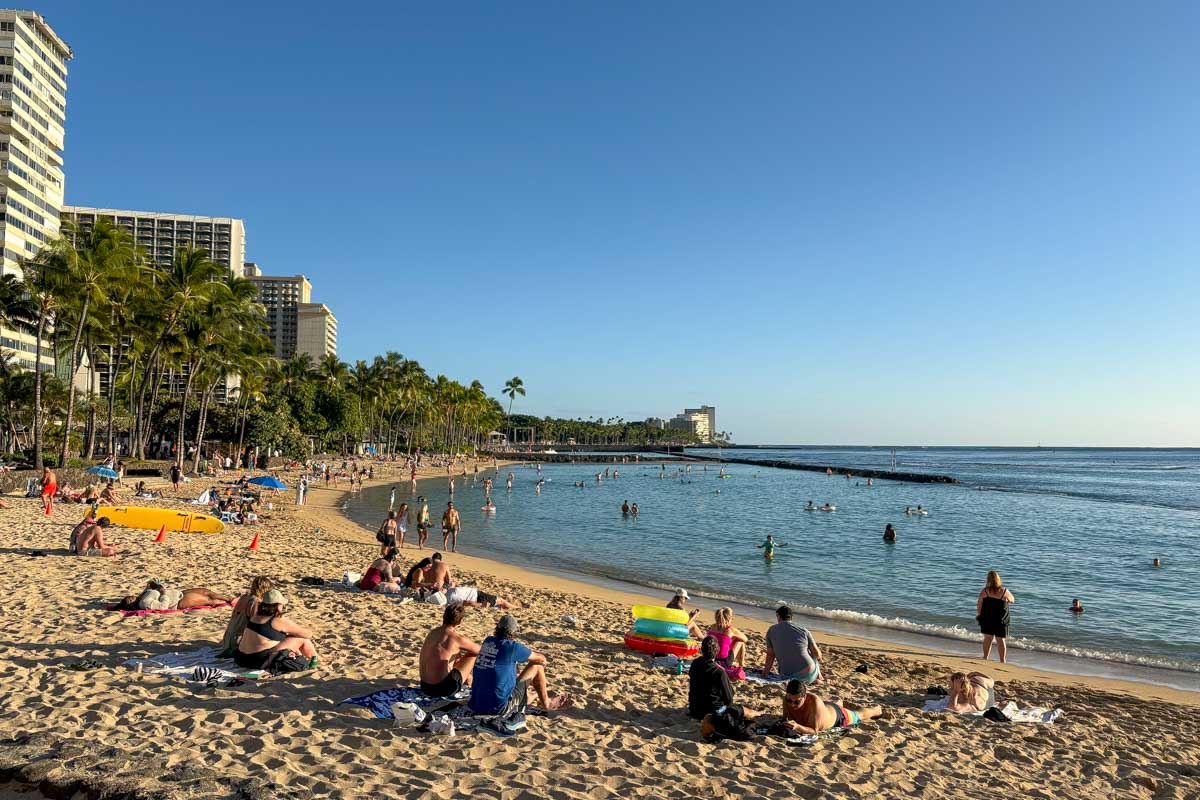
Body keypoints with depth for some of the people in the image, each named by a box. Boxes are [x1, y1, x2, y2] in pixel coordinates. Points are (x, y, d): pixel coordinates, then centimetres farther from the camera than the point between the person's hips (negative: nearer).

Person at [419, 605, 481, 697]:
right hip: (442, 689, -7)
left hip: (425, 687, 7)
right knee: (473, 654, 9)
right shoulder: (457, 638, -14)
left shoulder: (432, 633, 7)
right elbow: (480, 651, -1)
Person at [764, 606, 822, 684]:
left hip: (787, 676, 0)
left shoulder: (771, 630, -1)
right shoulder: (803, 630, -5)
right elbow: (817, 653, 1)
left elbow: (770, 655, 2)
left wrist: (766, 671, 14)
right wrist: (819, 658, 24)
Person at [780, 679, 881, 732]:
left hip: (837, 715, -4)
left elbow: (814, 731, -45)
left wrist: (797, 727, -61)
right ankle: (842, 703, 71)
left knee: (862, 714, 28)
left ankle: (876, 709, 58)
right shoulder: (787, 699, -33)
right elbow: (786, 718, -18)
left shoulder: (814, 701, -47)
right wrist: (786, 724, -39)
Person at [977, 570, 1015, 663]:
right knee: (1001, 640, 9)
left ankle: (985, 658, 12)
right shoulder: (1004, 591, -9)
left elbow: (979, 605, -7)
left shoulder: (985, 591, -11)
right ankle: (1002, 661, 12)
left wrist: (978, 615, 8)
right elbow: (1012, 600, 10)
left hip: (987, 619, 0)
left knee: (987, 639, 10)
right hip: (1001, 620, 0)